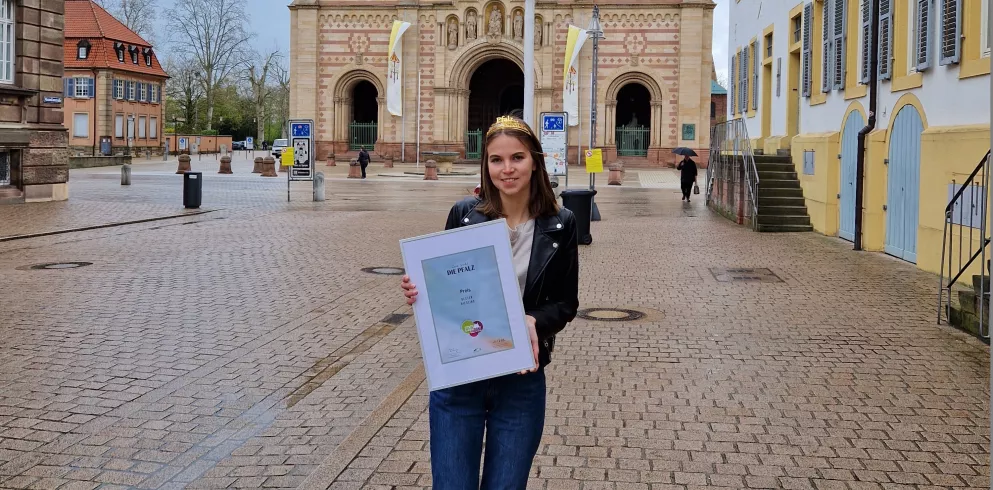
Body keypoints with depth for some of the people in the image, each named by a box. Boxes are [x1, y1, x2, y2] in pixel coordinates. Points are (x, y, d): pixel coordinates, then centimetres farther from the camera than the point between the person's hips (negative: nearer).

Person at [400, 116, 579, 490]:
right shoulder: (464, 214, -3)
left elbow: (567, 303, 2)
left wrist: (535, 321, -18)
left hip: (522, 381, 0)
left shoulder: (560, 225, -2)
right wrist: (419, 292, -16)